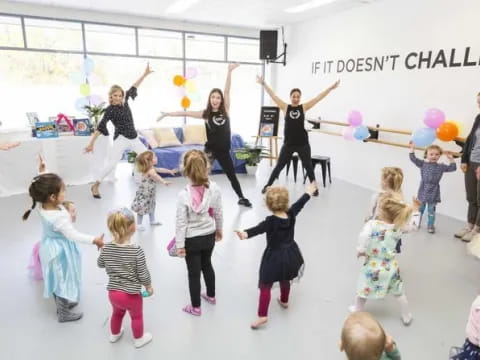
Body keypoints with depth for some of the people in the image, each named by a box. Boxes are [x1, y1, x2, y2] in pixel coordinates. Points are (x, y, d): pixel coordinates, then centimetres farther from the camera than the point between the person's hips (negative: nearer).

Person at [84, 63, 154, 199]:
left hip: (133, 138, 7)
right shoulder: (110, 110, -11)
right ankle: (96, 186, 0)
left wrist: (145, 74, 11)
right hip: (121, 139, -7)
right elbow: (100, 127, -14)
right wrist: (91, 143, -19)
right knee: (111, 163, -12)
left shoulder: (124, 102, 4)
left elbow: (133, 88, 11)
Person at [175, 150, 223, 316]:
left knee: (193, 272, 14)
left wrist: (180, 244, -6)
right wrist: (219, 229, 15)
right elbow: (218, 213, -2)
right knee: (207, 265, 27)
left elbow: (181, 222, -17)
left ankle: (195, 307, 32)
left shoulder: (184, 195, -24)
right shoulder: (215, 188, -15)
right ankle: (211, 296, 47)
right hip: (209, 235, 4)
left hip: (192, 240, -4)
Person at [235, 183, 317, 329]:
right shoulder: (291, 214, -6)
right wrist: (308, 192, 29)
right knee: (285, 281, 29)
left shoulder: (271, 221, -23)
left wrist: (246, 233, -60)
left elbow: (258, 228, -42)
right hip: (290, 254, 7)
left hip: (274, 257, -6)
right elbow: (299, 204, 11)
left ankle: (262, 316, -1)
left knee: (265, 286, 1)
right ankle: (284, 301, 52)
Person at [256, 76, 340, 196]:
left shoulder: (304, 107, 2)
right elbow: (273, 95, -2)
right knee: (279, 166, 7)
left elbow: (318, 97, 0)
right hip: (288, 143, 0)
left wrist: (331, 88, -3)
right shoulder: (285, 107, 1)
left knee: (308, 165, 9)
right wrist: (263, 84, -6)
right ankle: (267, 185, 20)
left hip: (302, 143, 1)